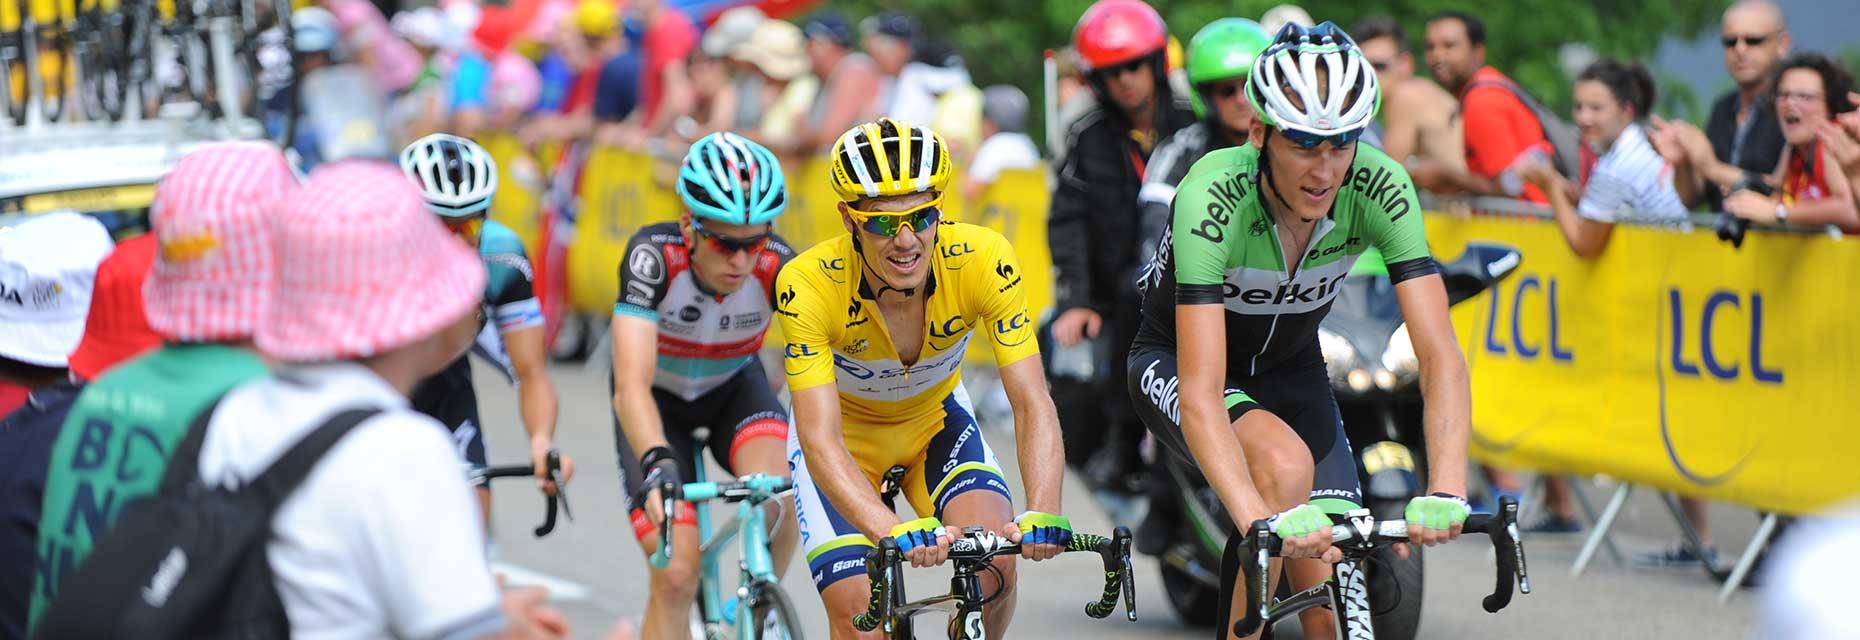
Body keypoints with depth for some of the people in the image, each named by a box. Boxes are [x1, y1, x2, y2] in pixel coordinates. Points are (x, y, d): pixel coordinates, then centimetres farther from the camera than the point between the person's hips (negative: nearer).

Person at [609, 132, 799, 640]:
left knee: (776, 494, -29)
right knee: (675, 577, -16)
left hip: (733, 388, 1)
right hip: (658, 400, -1)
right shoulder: (653, 255, -35)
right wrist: (657, 466, -61)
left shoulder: (778, 266, -28)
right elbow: (632, 386, -44)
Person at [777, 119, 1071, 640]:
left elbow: (1033, 404, -31)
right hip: (844, 434, -1)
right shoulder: (807, 285, -34)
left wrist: (1042, 512, -49)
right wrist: (894, 532, -55)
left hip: (937, 422, 2)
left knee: (996, 565, -23)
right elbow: (820, 439, -39)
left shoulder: (983, 260, -30)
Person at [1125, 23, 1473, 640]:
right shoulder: (1212, 196, -36)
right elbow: (1201, 390, -43)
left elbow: (1440, 356, -30)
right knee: (1286, 466, -35)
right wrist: (1261, 521, -57)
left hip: (1288, 368, 4)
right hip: (1174, 363, -4)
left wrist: (1446, 490, -46)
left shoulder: (1381, 189, -26)